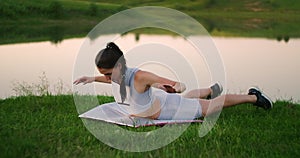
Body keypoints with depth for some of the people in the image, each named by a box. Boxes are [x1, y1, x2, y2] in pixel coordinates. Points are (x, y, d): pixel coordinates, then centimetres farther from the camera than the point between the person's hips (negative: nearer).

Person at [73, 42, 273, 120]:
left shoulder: (139, 76, -42)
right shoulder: (118, 74, -21)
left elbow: (181, 86, -40)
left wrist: (175, 87, -63)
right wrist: (93, 79, -5)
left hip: (171, 107, -7)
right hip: (158, 99, 7)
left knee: (213, 105, 16)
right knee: (188, 98, 40)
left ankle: (253, 96, 38)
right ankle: (212, 89, 70)